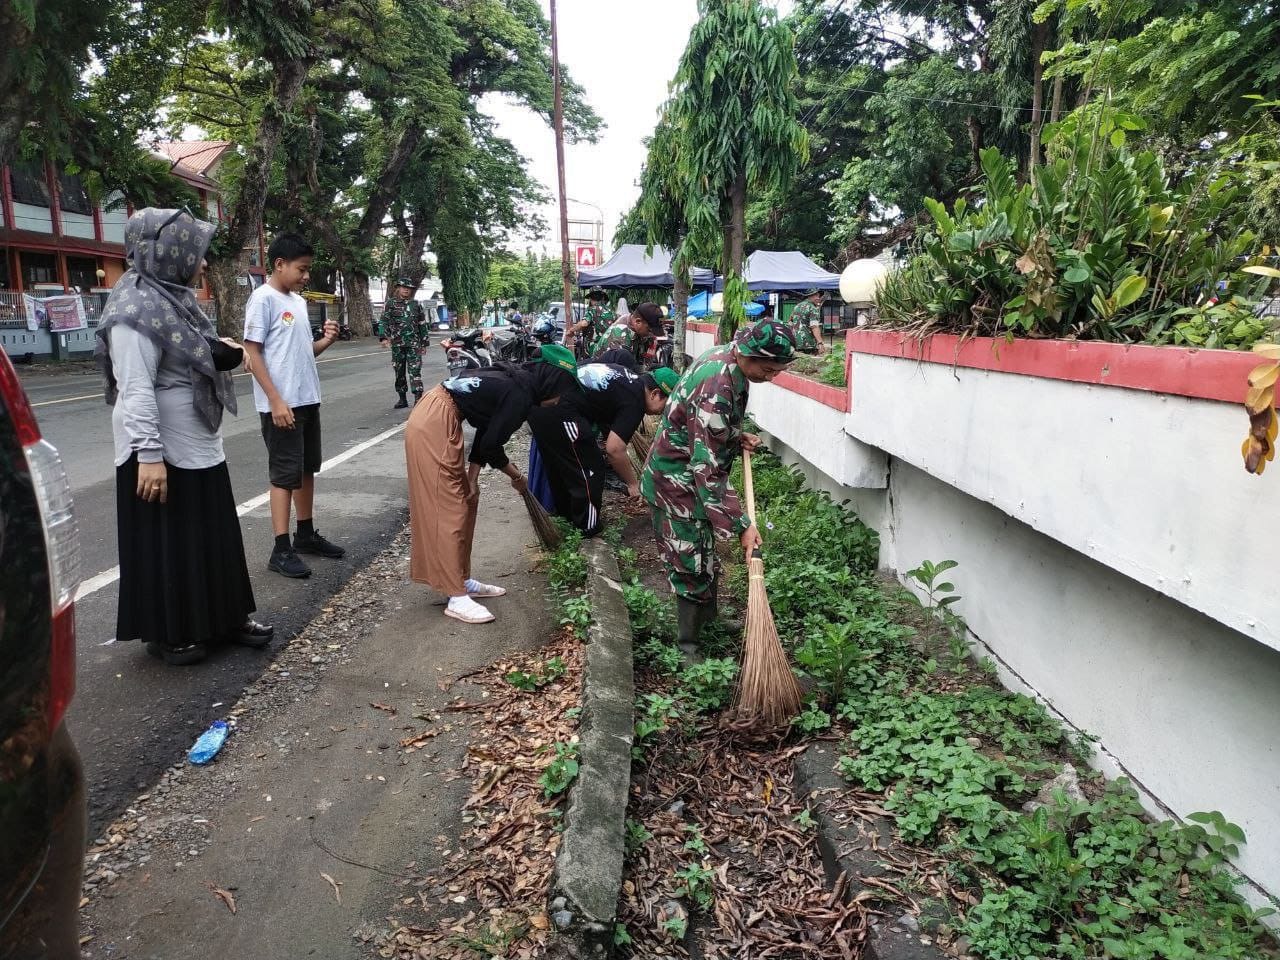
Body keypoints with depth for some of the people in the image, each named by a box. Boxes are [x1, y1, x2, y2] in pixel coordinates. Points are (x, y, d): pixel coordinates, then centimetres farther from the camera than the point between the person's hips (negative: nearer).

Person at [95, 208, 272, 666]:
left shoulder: (173, 298, 12)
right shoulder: (137, 309, -18)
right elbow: (135, 390, -24)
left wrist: (222, 351, 12)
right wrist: (149, 454, -28)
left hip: (199, 448, 10)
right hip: (163, 454, -9)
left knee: (214, 537, 15)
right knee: (167, 545, 3)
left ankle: (226, 618, 27)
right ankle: (168, 633, 17)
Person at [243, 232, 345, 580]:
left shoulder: (298, 301, 14)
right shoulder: (263, 299, -11)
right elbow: (253, 354, -16)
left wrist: (326, 341, -1)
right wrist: (276, 401, -21)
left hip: (307, 400, 8)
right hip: (281, 404, -8)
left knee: (306, 469, 15)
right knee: (285, 474, -5)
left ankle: (306, 534, 27)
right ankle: (281, 550, 2)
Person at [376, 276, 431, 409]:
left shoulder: (416, 304, 10)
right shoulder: (391, 304, 6)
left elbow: (423, 324, 13)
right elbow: (384, 321, -3)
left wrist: (424, 343, 10)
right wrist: (383, 337, -19)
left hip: (414, 343, -1)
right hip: (397, 344, 1)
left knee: (415, 371, -11)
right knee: (399, 372, 8)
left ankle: (418, 399, -15)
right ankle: (402, 399, 18)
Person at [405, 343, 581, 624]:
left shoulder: (515, 381, 13)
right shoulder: (521, 395, -15)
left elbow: (485, 433, 15)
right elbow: (491, 445, -13)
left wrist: (472, 478, 10)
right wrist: (517, 476, 3)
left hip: (433, 420, 10)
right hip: (433, 425, -10)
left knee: (465, 501, 14)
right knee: (448, 509, -7)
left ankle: (462, 580, 23)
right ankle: (457, 598, -2)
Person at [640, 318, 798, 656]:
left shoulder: (727, 355, -4)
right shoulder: (717, 389, -33)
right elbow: (707, 468, -34)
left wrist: (737, 437, 0)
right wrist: (741, 526, -32)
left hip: (694, 467, 9)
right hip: (678, 480, -9)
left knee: (704, 555, 20)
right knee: (692, 564, -3)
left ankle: (706, 621, 36)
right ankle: (688, 646, 11)